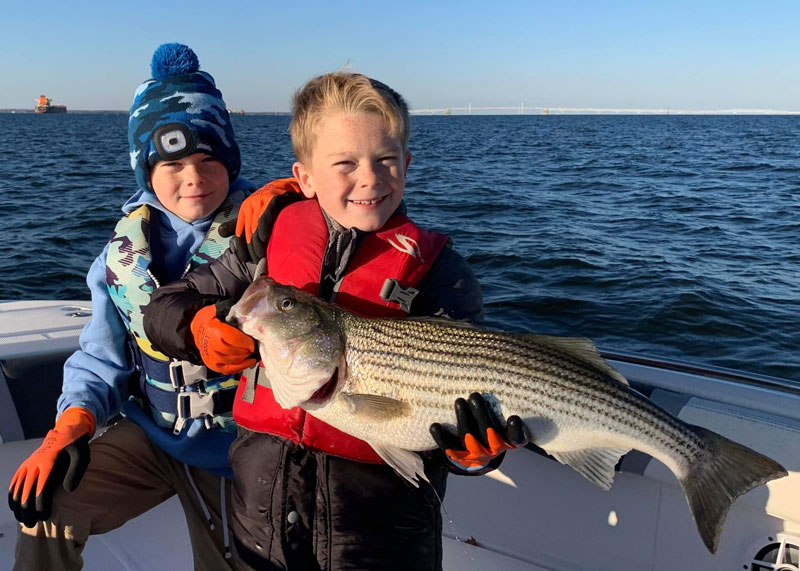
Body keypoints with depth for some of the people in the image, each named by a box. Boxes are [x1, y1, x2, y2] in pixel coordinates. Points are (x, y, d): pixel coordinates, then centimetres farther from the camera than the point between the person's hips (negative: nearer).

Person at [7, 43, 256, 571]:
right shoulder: (127, 249, -2)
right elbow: (103, 357, 4)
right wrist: (71, 427, -11)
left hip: (233, 448, -3)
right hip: (151, 431, 3)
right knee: (45, 500, -13)